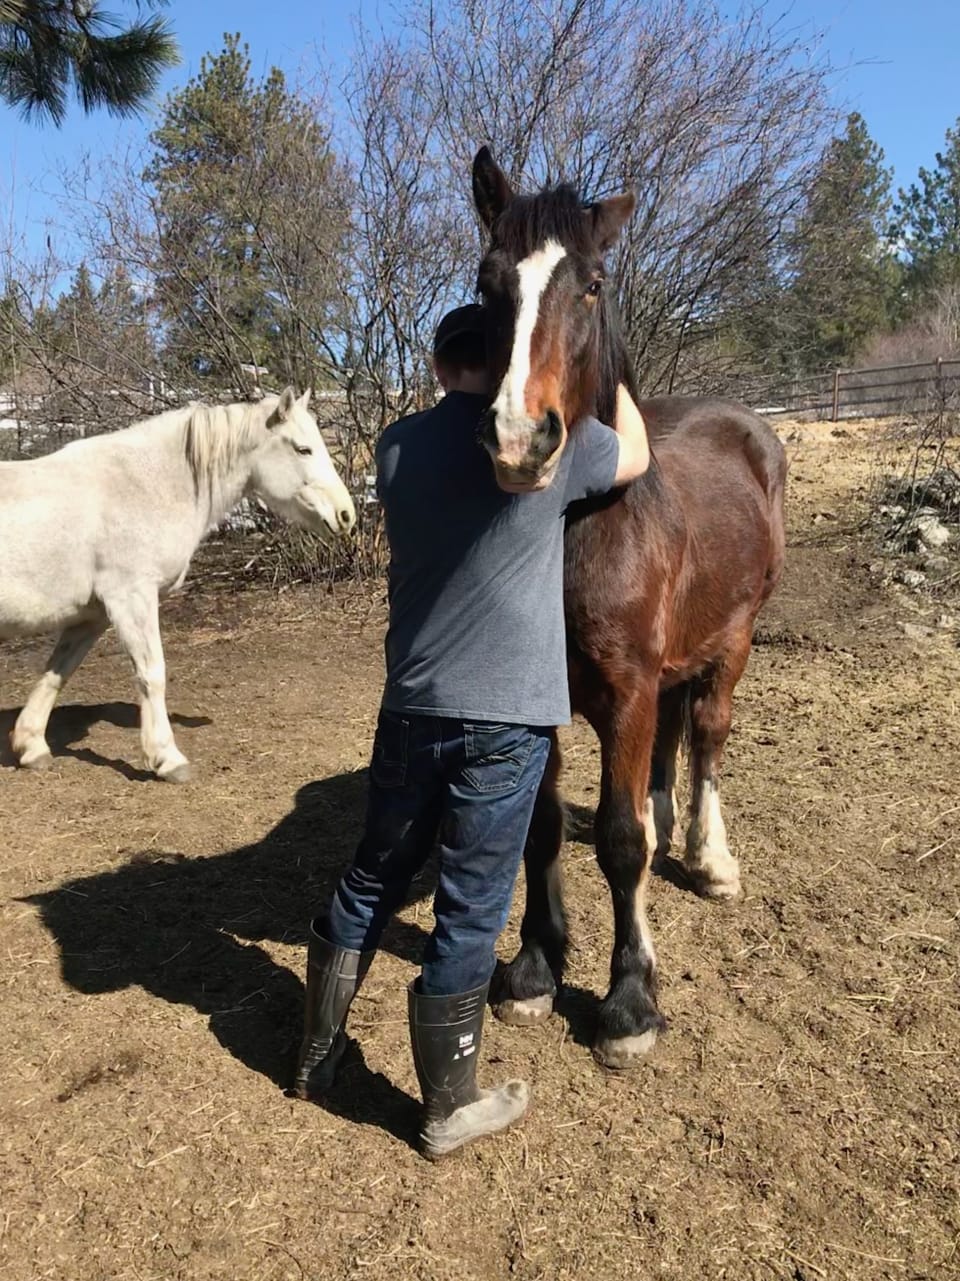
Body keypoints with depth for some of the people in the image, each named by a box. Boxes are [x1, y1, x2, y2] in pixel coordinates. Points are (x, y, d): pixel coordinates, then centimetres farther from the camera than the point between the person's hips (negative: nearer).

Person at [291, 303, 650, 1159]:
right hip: (506, 718, -4)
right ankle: (450, 1109, 23)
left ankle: (316, 1056, 36)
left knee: (371, 880, 20)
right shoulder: (555, 434, -8)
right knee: (471, 912, 6)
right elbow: (636, 457, 12)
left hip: (411, 707, 5)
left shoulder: (398, 445, 3)